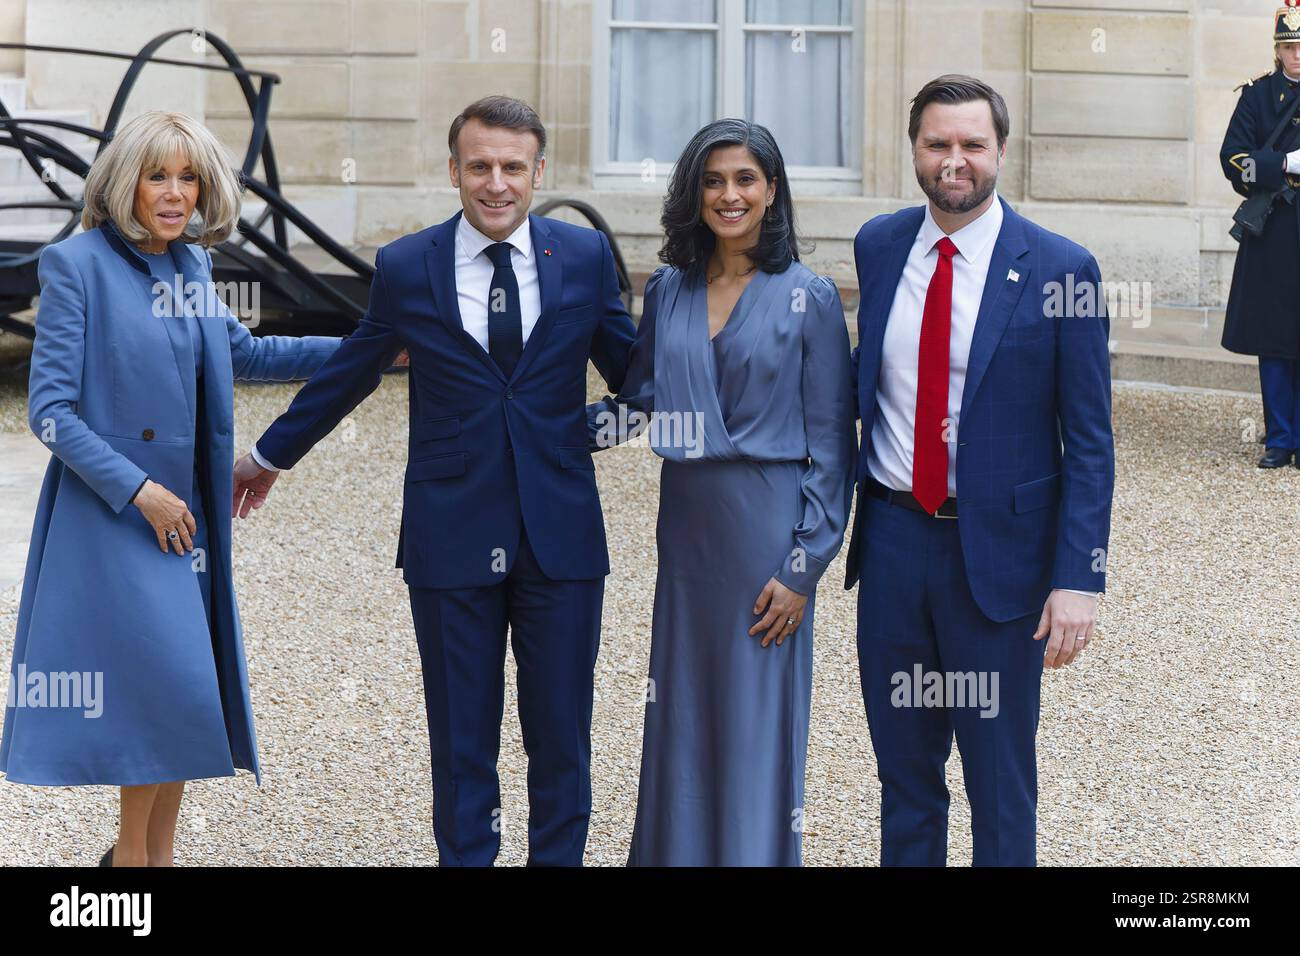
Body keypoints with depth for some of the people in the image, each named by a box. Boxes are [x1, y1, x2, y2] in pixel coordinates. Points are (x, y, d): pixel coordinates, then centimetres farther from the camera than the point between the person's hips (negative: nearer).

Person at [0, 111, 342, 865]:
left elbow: (244, 354, 23)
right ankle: (132, 852, 9)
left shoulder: (189, 265, 7)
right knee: (169, 686, -10)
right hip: (113, 517, -6)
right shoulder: (77, 265, -11)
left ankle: (159, 851, 24)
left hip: (188, 514, 7)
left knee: (188, 692, 10)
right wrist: (137, 489, -17)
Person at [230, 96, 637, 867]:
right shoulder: (405, 268, 1)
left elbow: (631, 369, 13)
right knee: (463, 742, 8)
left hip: (560, 534, 1)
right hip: (452, 536, 0)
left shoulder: (585, 255, 2)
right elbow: (348, 375, 14)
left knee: (562, 737, 7)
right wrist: (270, 455, 24)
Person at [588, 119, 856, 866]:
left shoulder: (809, 298, -6)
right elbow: (640, 403, 15)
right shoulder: (669, 290, 6)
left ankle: (757, 851, 17)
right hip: (687, 524, 4)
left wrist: (804, 568, -11)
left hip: (767, 529, -4)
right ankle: (682, 850, 25)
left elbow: (832, 444, -7)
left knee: (759, 722, 3)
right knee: (682, 718, 12)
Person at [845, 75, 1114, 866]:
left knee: (1000, 779, 7)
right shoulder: (879, 247, 4)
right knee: (903, 769, 15)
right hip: (892, 538, 4)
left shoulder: (1058, 269, -9)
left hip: (998, 549, -4)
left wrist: (1079, 577, -14)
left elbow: (1088, 441, -8)